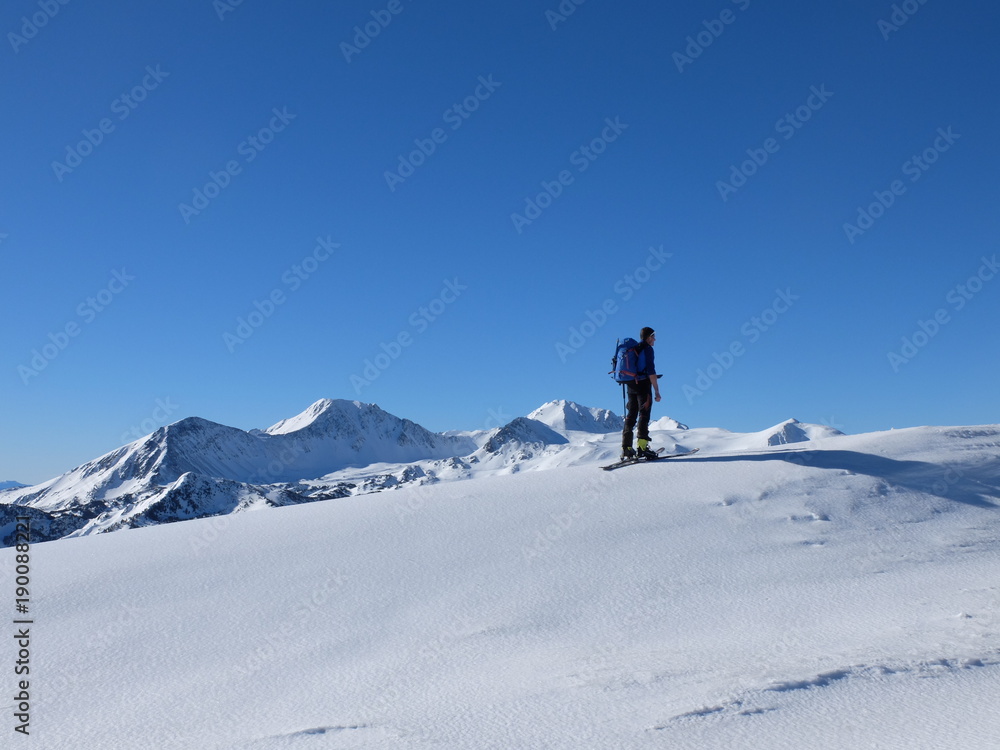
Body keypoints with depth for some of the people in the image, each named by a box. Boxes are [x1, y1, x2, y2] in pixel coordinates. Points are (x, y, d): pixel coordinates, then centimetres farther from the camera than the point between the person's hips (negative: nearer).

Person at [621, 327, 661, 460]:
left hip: (630, 385, 7)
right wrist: (656, 390, -15)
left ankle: (626, 448, 6)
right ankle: (642, 447, -15)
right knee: (644, 414, -8)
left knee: (631, 415, 9)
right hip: (643, 384, -7)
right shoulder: (647, 349, -7)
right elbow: (651, 371, -15)